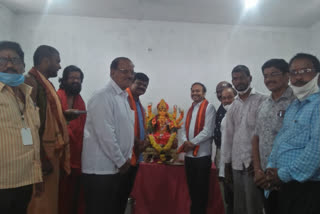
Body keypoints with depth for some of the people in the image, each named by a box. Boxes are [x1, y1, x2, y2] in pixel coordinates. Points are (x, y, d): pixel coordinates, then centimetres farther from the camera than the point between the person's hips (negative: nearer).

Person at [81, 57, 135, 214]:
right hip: (102, 169, -9)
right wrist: (121, 161, -13)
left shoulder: (124, 97, 14)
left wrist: (126, 159, 9)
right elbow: (105, 134, -21)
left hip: (120, 167, 9)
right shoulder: (103, 97, -14)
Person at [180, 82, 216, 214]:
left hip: (202, 154, -6)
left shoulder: (209, 107, -6)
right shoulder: (190, 109, 15)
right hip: (189, 154, 6)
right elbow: (184, 129, 11)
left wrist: (192, 143, -13)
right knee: (192, 186, 15)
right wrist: (185, 141, -9)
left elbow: (208, 131, -15)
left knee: (201, 188, 5)